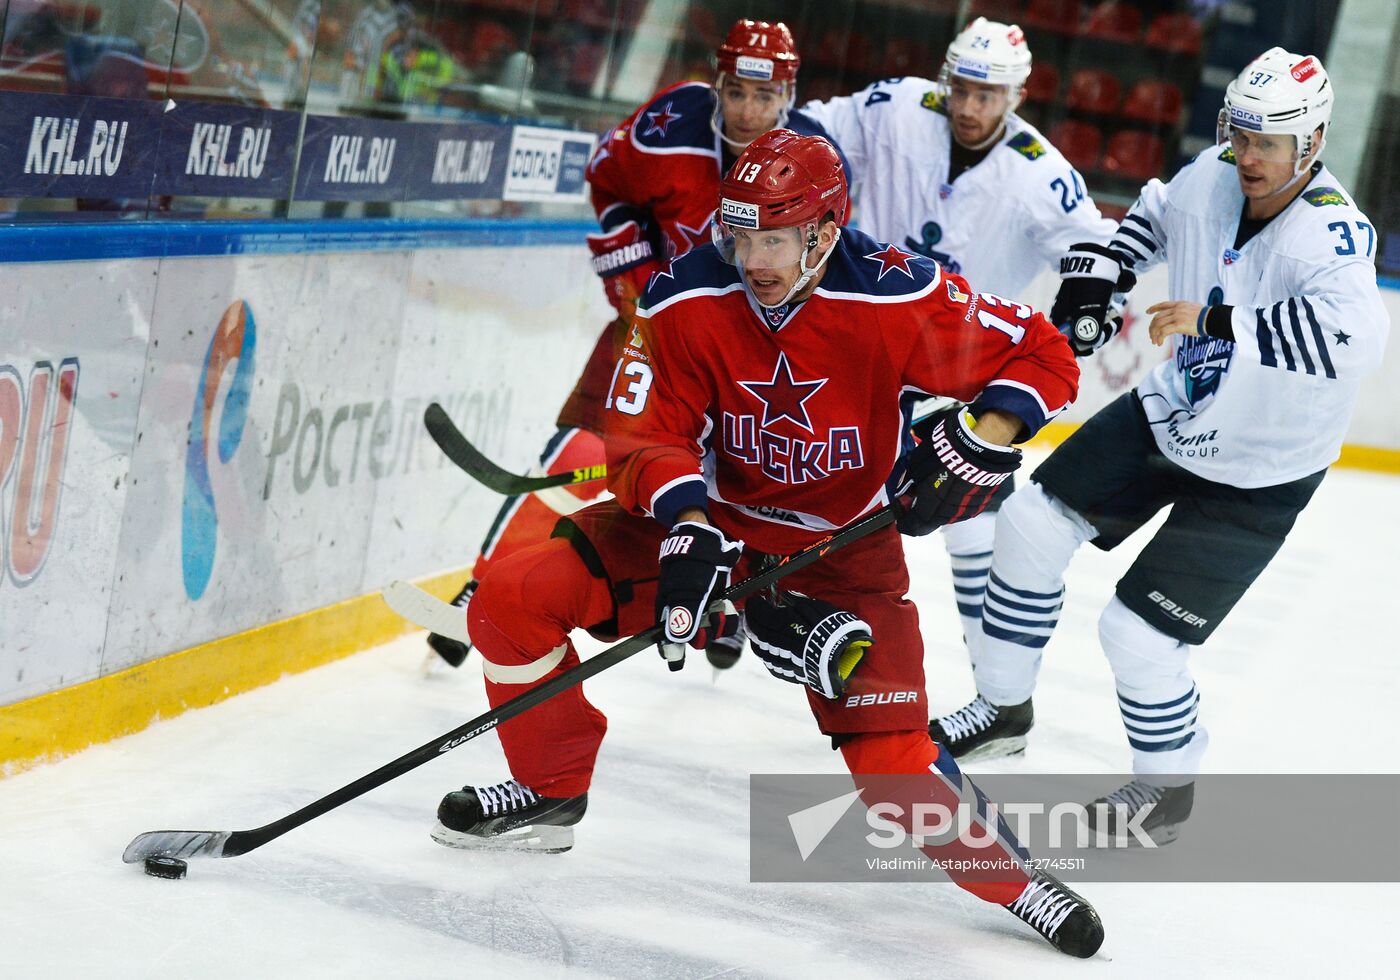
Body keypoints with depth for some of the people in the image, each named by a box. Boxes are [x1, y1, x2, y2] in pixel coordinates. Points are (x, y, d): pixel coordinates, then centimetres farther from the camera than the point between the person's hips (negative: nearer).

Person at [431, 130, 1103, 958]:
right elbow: (648, 437, -14)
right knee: (514, 598, -14)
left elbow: (1043, 355, -12)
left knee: (893, 758, -15)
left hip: (844, 548, -2)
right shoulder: (686, 301, -15)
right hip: (715, 514, 3)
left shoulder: (896, 300, -21)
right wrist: (689, 527, -32)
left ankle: (1013, 875, 15)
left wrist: (978, 443, -27)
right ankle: (549, 791, 10)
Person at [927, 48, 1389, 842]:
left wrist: (1221, 321, -51)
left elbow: (1354, 335, -51)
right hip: (1169, 415, 7)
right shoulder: (1211, 180, -10)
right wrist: (1098, 271, 0)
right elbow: (1155, 214, 15)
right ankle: (1005, 710, 26)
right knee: (1034, 524, 6)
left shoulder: (1329, 233, -30)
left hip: (1255, 475, -7)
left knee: (1138, 633, -7)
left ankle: (1171, 786, 20)